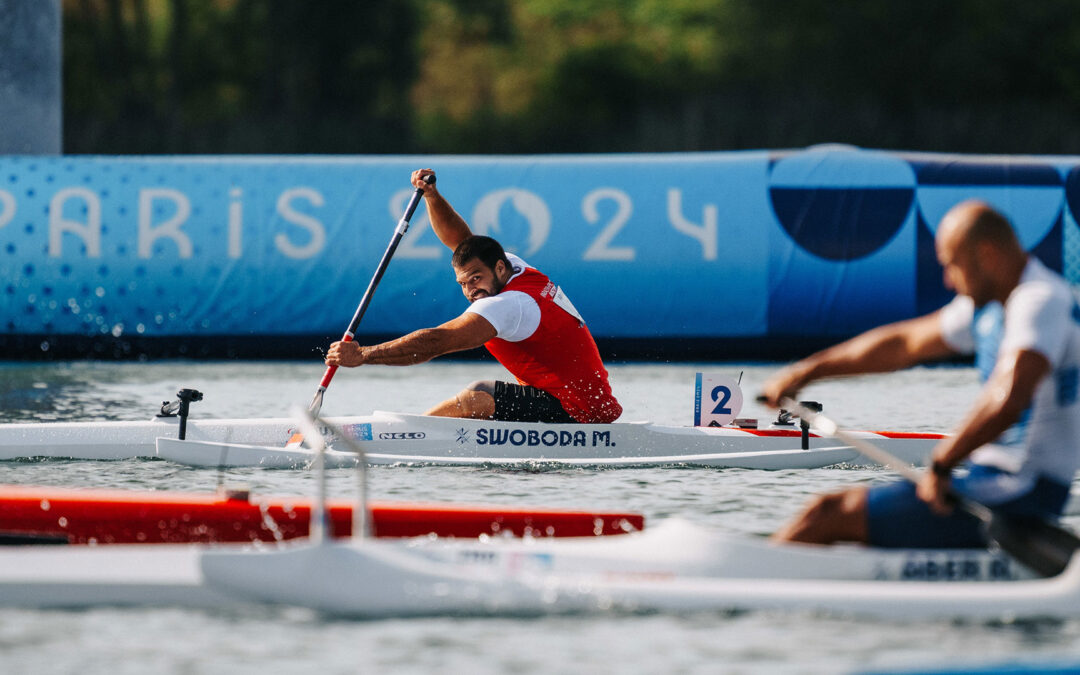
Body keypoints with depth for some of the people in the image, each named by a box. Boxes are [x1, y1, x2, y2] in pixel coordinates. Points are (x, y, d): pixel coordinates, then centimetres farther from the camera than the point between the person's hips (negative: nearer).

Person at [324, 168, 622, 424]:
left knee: (478, 398, -20)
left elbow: (436, 342, -28)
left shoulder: (509, 304, -20)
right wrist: (431, 195, 2)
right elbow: (460, 239, 18)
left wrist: (363, 355, -29)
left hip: (576, 414, -11)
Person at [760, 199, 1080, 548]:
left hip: (1014, 499, -10)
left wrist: (941, 464, -23)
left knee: (827, 515, -10)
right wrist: (808, 371, 27)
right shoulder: (989, 306, 14)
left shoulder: (1041, 300, -18)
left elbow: (1007, 400, -33)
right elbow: (906, 342, 26)